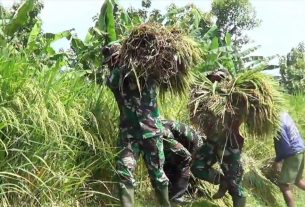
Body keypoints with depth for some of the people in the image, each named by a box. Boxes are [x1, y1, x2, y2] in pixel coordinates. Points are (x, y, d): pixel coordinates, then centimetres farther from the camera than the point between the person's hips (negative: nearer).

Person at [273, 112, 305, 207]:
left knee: (284, 185, -5)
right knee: (297, 180, 24)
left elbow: (285, 145, -21)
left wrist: (278, 160, -7)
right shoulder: (283, 114, 2)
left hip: (293, 153, -10)